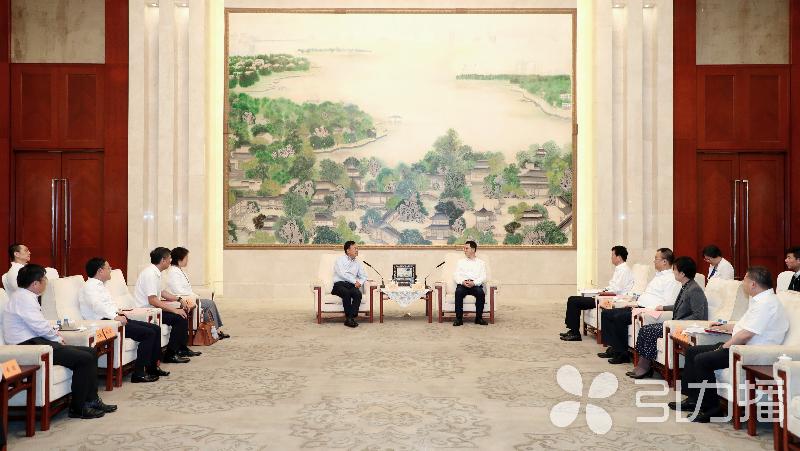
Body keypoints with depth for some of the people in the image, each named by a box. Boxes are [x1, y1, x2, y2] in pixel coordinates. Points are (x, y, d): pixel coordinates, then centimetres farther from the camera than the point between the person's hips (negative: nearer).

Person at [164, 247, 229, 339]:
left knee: (210, 303, 1)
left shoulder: (179, 270, 16)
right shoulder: (173, 272, -16)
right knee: (209, 303, -11)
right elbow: (178, 291, -23)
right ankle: (215, 331, -4)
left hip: (188, 298, 10)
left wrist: (194, 295, 7)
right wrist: (194, 296, -14)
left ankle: (217, 330, -1)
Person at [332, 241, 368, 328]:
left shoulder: (357, 263, 23)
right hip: (339, 284, -4)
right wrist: (355, 281, -15)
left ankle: (350, 318, -33)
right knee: (346, 292, -38)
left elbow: (363, 276, 19)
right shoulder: (340, 260, 6)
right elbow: (342, 274, -9)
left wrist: (359, 282, -4)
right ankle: (349, 316, -31)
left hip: (352, 285, 4)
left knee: (358, 294, -31)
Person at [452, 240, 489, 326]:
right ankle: (459, 318, -30)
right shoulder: (460, 262, 23)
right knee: (458, 292, -34)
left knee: (481, 293, -34)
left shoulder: (481, 263, 19)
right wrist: (462, 282, -12)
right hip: (462, 284, 1)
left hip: (476, 285, -1)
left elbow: (483, 277, 6)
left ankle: (479, 317, -23)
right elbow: (456, 275, 11)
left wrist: (474, 283, -15)